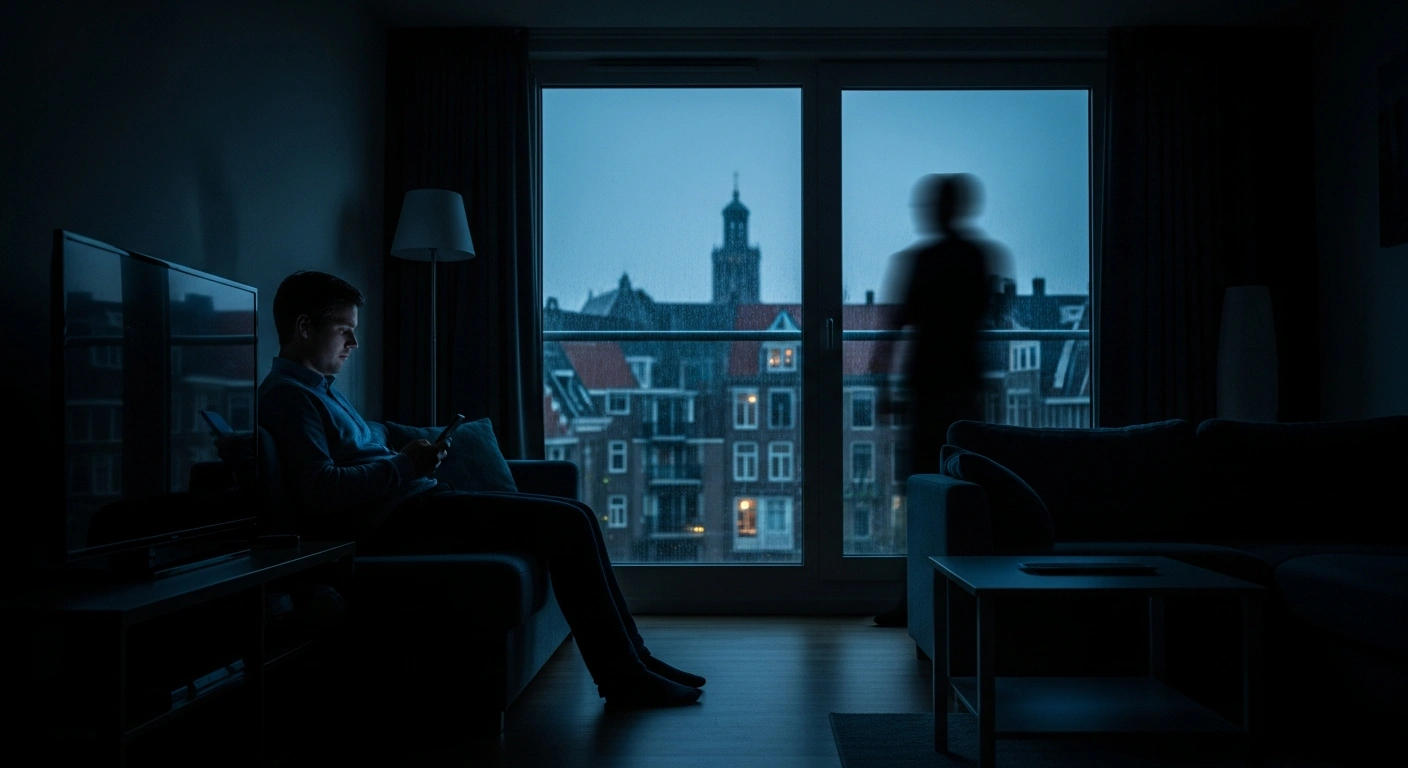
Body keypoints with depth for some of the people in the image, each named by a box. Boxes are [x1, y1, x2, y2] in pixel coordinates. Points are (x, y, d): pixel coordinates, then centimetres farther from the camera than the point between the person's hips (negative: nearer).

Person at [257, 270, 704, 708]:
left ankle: (632, 656, 6)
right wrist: (405, 465, -16)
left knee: (574, 518, 4)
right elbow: (320, 491, -21)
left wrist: (418, 458, 9)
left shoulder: (320, 389, 24)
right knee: (567, 522, -17)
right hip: (395, 523, -11)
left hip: (413, 505, 11)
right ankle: (623, 677, -11)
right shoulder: (286, 394, -8)